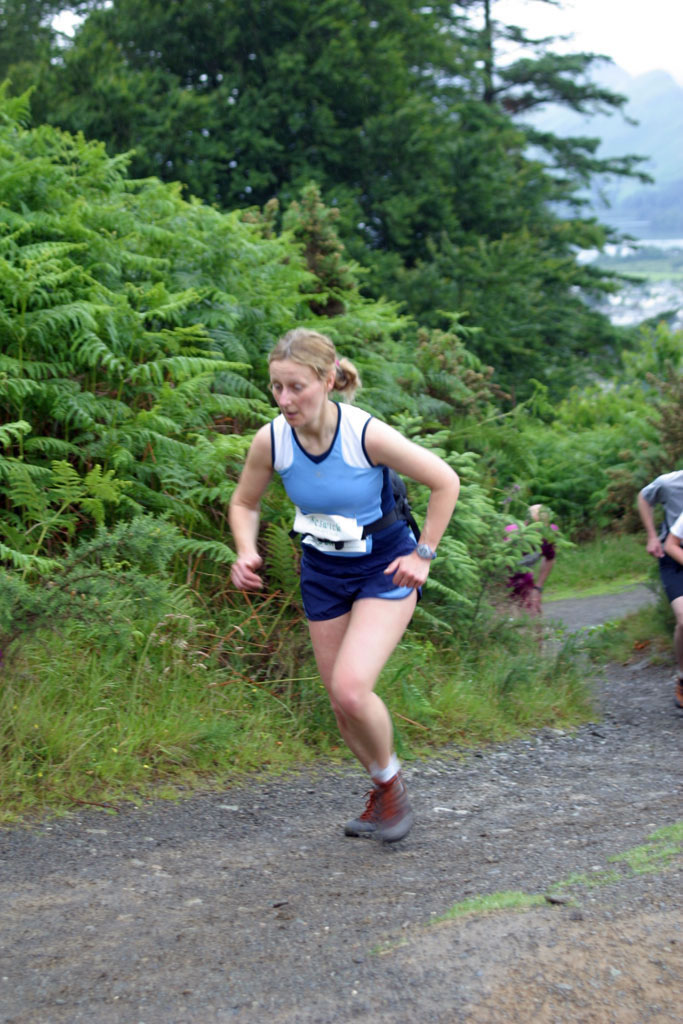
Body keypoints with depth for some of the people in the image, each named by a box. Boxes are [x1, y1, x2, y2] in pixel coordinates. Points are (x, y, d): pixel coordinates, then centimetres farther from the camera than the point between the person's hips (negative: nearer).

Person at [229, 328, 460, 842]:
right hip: (323, 572, 5)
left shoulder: (367, 434, -26)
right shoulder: (270, 441, -15)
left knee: (351, 689, -20)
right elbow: (244, 504, 4)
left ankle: (390, 778, 9)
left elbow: (445, 481, -14)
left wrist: (423, 554, -11)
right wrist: (246, 552, -14)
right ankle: (383, 793, 35)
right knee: (341, 700, 10)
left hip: (384, 570, -4)